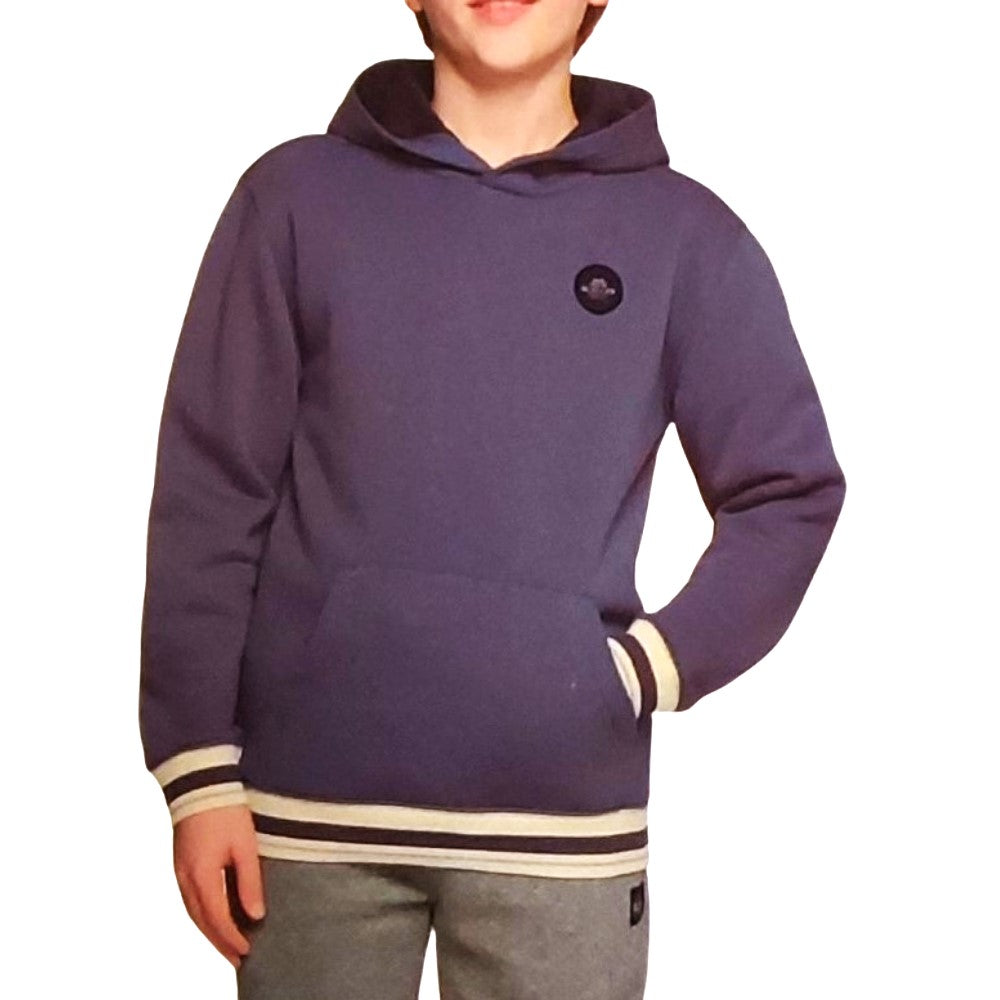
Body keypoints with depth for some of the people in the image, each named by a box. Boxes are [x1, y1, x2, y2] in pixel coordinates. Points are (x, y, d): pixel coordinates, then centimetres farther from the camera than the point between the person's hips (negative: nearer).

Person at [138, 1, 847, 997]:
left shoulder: (683, 231, 3)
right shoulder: (298, 196, 2)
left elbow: (790, 492, 8)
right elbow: (208, 494, 1)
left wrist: (648, 671, -3)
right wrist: (199, 769, -3)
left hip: (564, 816, 1)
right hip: (314, 802, 0)